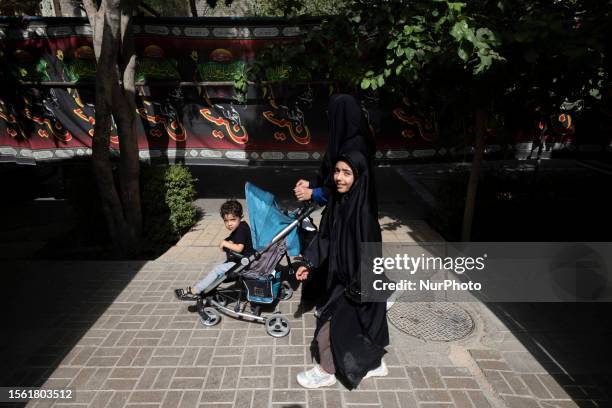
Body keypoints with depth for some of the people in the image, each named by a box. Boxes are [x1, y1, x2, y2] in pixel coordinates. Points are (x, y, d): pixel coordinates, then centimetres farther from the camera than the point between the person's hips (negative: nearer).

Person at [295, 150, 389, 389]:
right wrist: (309, 263, 4)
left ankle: (326, 372, 32)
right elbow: (325, 235, 5)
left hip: (356, 279, -7)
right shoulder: (337, 200, -3)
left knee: (331, 322, 7)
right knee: (356, 323, 22)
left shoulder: (363, 210, -26)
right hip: (340, 273, 7)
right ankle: (374, 364, 43)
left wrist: (357, 288, -18)